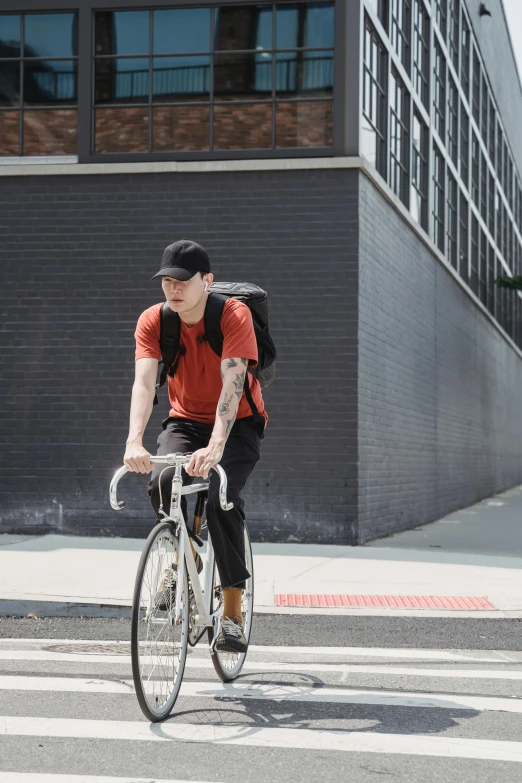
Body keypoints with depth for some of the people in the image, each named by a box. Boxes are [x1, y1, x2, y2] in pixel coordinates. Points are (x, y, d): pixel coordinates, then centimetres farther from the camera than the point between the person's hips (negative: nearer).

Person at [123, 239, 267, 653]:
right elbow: (144, 382, -24)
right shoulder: (153, 321, -12)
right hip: (185, 421, 3)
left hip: (238, 424, -3)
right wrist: (135, 441, -41)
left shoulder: (235, 315, -21)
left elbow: (232, 385, -33)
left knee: (220, 496, -28)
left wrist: (215, 447, -47)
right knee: (161, 482, -29)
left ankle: (233, 613, -17)